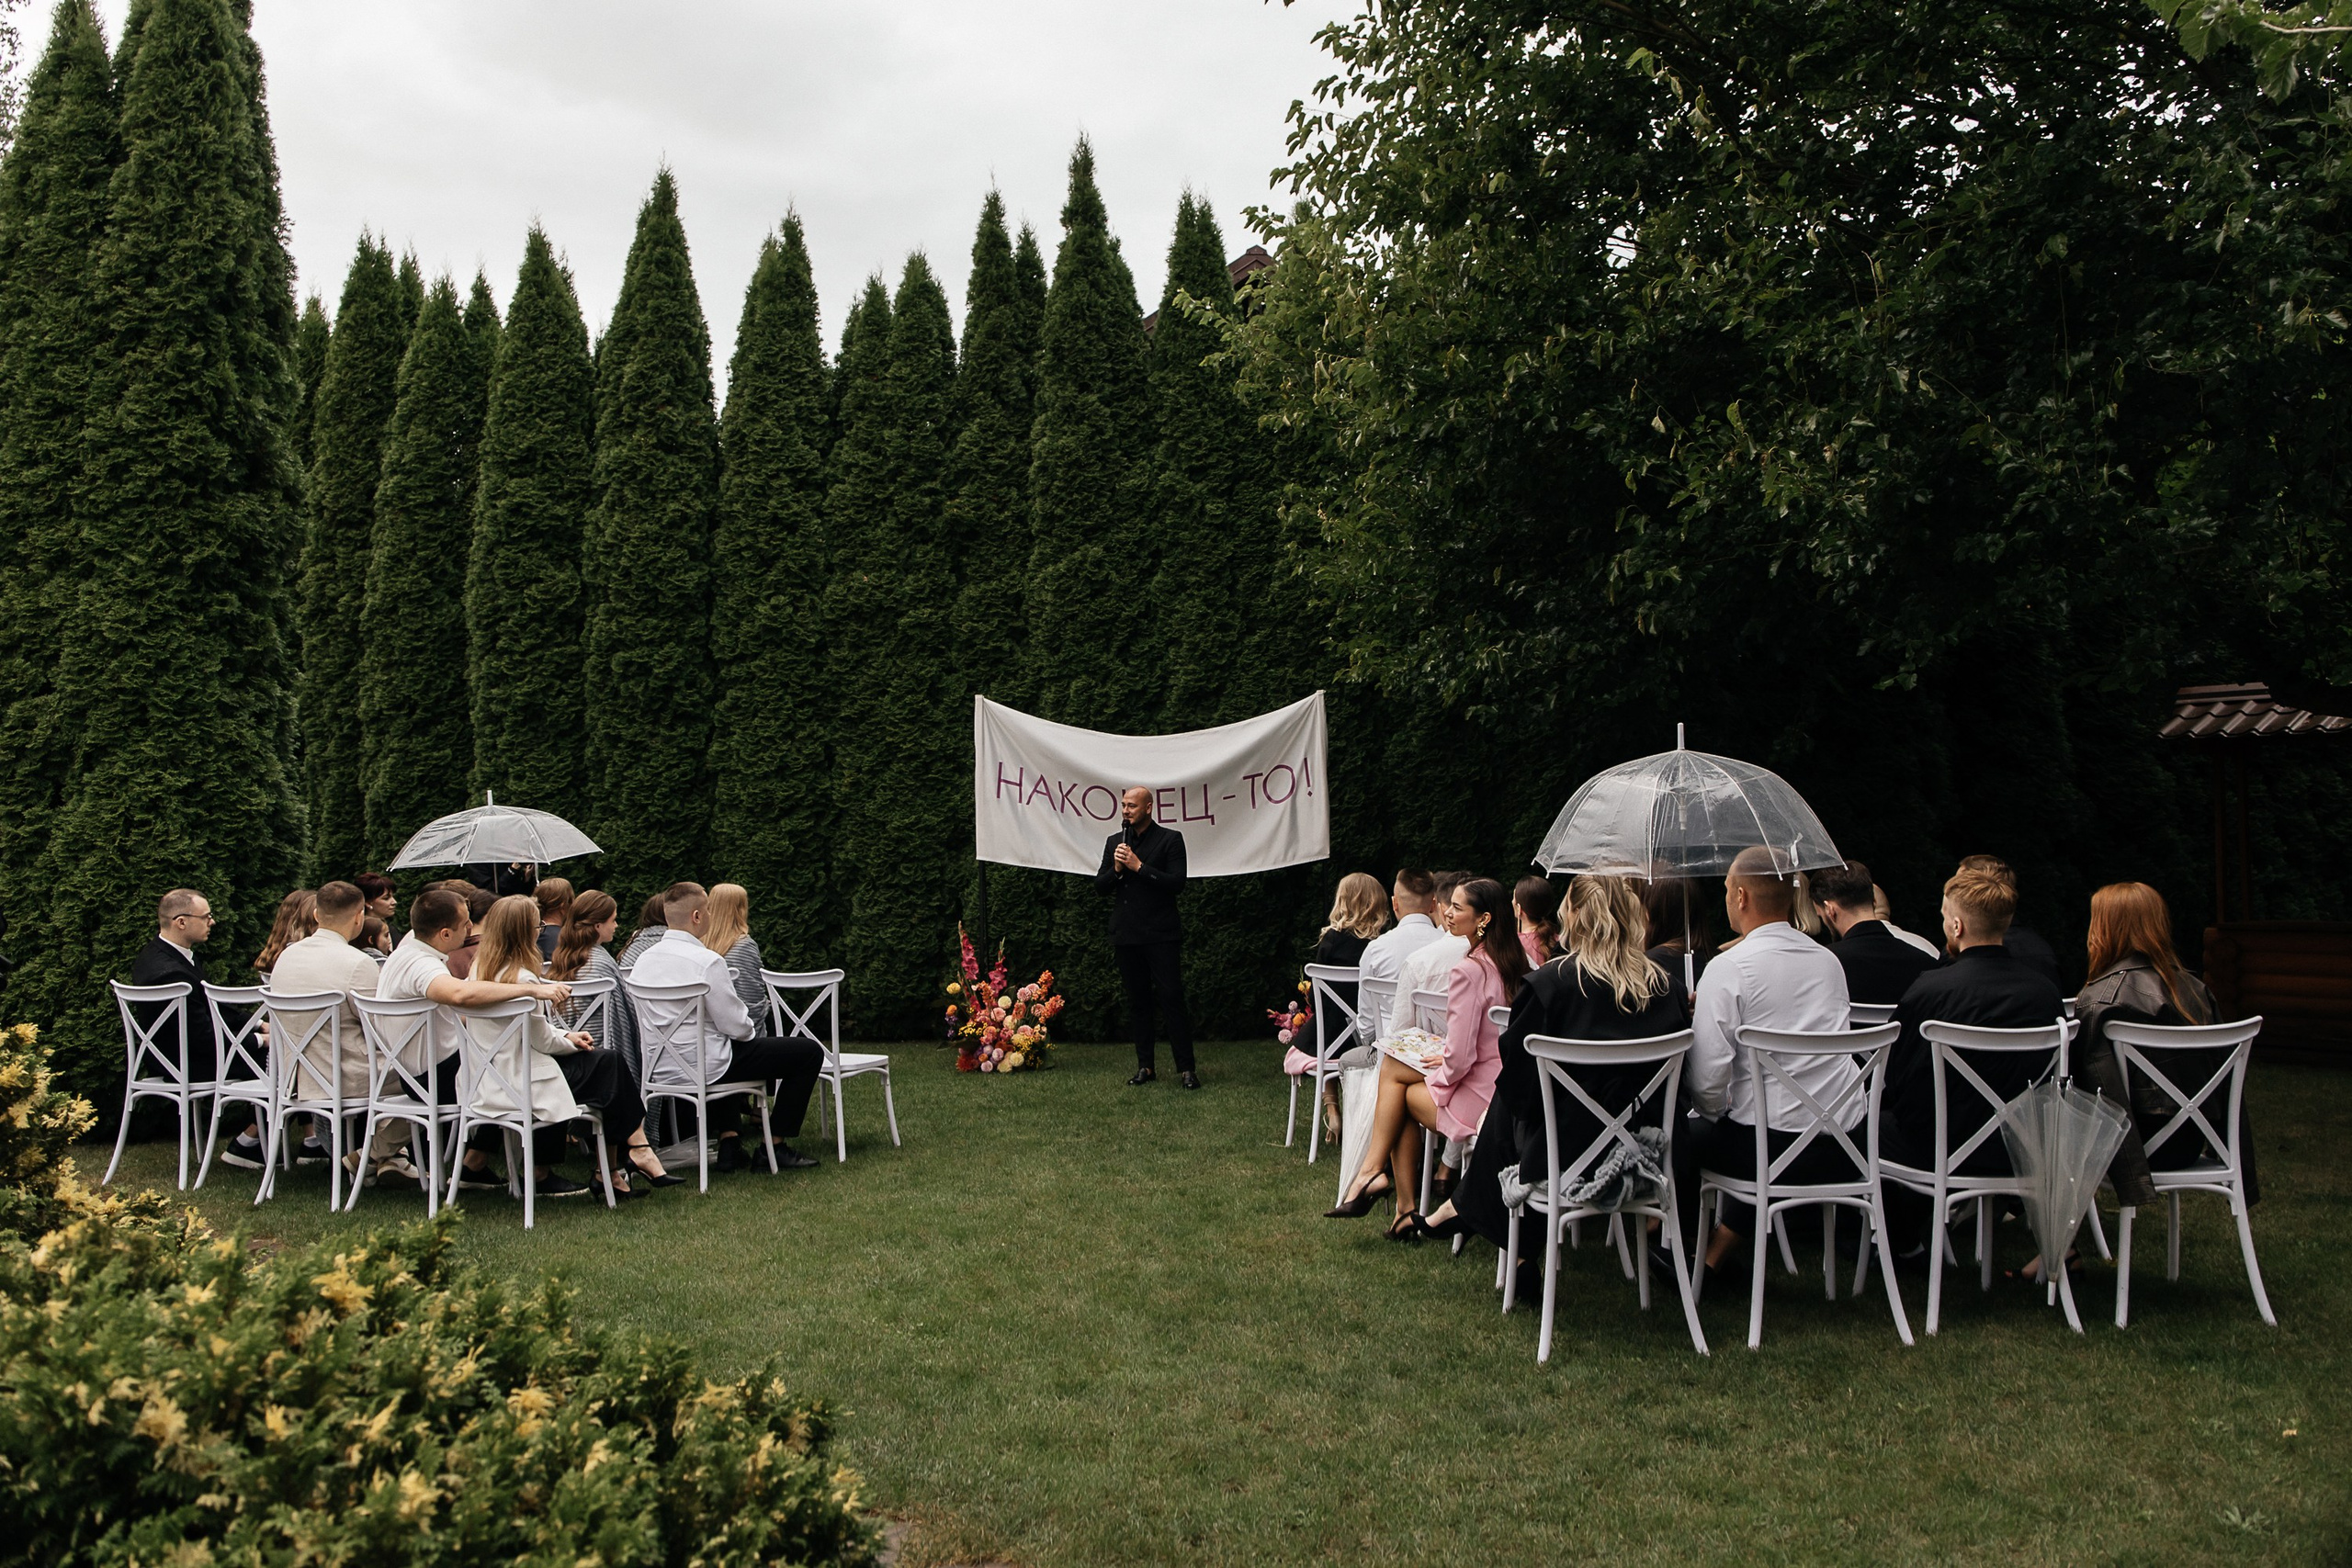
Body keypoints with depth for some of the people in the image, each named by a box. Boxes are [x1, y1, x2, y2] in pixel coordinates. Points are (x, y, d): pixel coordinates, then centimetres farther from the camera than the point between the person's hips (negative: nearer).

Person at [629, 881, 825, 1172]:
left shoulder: (644, 959, 1)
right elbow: (735, 1025, -20)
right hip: (704, 1066, -8)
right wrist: (751, 1031, 5)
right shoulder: (707, 961, -22)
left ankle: (728, 1142, 32)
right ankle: (776, 1147, 8)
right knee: (809, 1052, 0)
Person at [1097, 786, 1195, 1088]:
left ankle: (1186, 1069, -5)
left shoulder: (1170, 839, -1)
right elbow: (1099, 884, 12)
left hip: (1161, 935, -5)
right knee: (1138, 1001, 9)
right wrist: (1116, 869, -8)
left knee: (1171, 998, -7)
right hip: (1126, 936, 5)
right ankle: (1145, 1066, 16)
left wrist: (1139, 866, -15)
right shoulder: (1114, 842, 14)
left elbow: (1177, 882, -11)